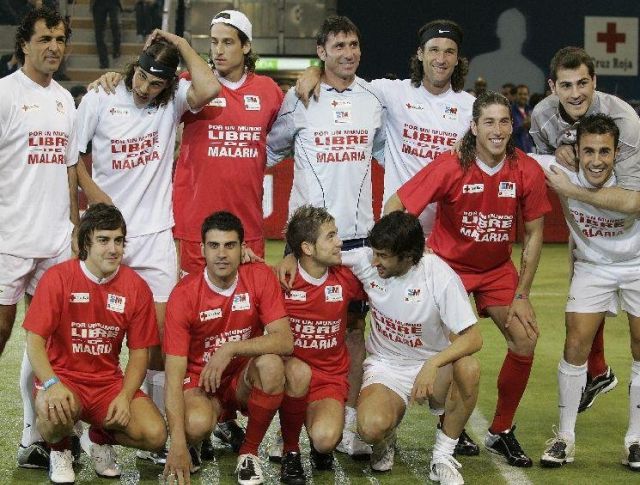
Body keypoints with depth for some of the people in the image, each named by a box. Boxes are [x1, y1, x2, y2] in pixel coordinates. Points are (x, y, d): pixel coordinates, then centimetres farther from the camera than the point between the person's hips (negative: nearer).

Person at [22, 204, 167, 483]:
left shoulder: (135, 287, -1)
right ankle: (59, 450, 1)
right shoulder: (58, 278, -9)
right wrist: (52, 384, -30)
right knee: (55, 412, -39)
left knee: (155, 435, -20)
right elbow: (34, 342, -12)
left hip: (109, 381, 3)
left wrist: (125, 396, -13)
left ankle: (100, 438, 15)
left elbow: (139, 352, 4)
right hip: (63, 376, -3)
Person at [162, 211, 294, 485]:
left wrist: (230, 349, -31)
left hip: (244, 380, 2)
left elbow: (285, 341, -19)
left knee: (271, 364, -32)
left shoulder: (260, 277, -12)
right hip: (200, 382, -2)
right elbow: (174, 374, -20)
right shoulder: (184, 295, -17)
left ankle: (249, 452, -9)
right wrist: (178, 444, -30)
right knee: (197, 424, -36)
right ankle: (192, 445, 6)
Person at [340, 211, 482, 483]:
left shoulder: (440, 276, -20)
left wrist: (433, 364, -38)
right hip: (384, 366, 1)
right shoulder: (365, 261, -12)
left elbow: (473, 338, -22)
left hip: (431, 366, -1)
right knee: (371, 427, -33)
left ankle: (443, 456, -13)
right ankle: (387, 438, 11)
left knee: (469, 368, -36)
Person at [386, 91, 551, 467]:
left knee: (526, 339, -8)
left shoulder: (528, 171, -15)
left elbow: (534, 233, -5)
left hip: (497, 269, 3)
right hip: (448, 264, -3)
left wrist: (522, 294, -6)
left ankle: (501, 432, 9)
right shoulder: (451, 167, -23)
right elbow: (395, 206, -19)